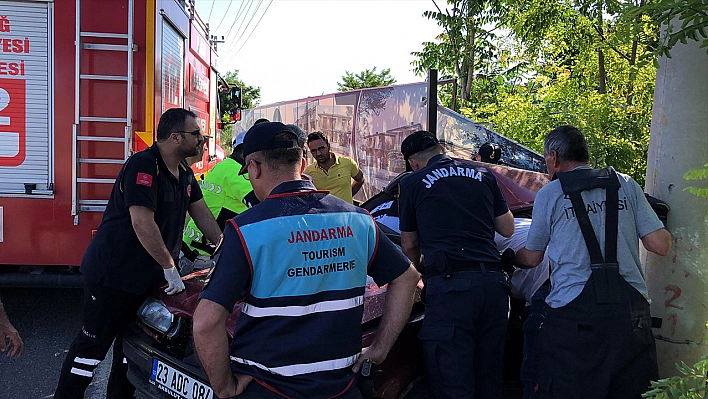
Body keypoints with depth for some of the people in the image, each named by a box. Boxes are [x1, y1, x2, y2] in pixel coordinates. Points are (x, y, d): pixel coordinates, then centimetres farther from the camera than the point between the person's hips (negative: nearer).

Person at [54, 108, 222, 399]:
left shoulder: (184, 171, 7)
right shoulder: (143, 165, -22)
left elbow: (202, 213, 13)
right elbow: (142, 223, -29)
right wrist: (170, 268, -22)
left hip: (148, 276, 9)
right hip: (113, 273, -9)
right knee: (93, 345, 3)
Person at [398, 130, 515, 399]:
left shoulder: (412, 183, 7)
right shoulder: (483, 174, 16)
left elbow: (409, 245, 16)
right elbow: (507, 229, 21)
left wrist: (420, 266, 37)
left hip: (449, 285, -4)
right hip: (493, 282, 5)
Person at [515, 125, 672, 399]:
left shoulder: (548, 195, 4)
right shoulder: (627, 185, 9)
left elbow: (532, 258, 13)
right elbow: (661, 245, 6)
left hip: (573, 313, -3)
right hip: (631, 312, 3)